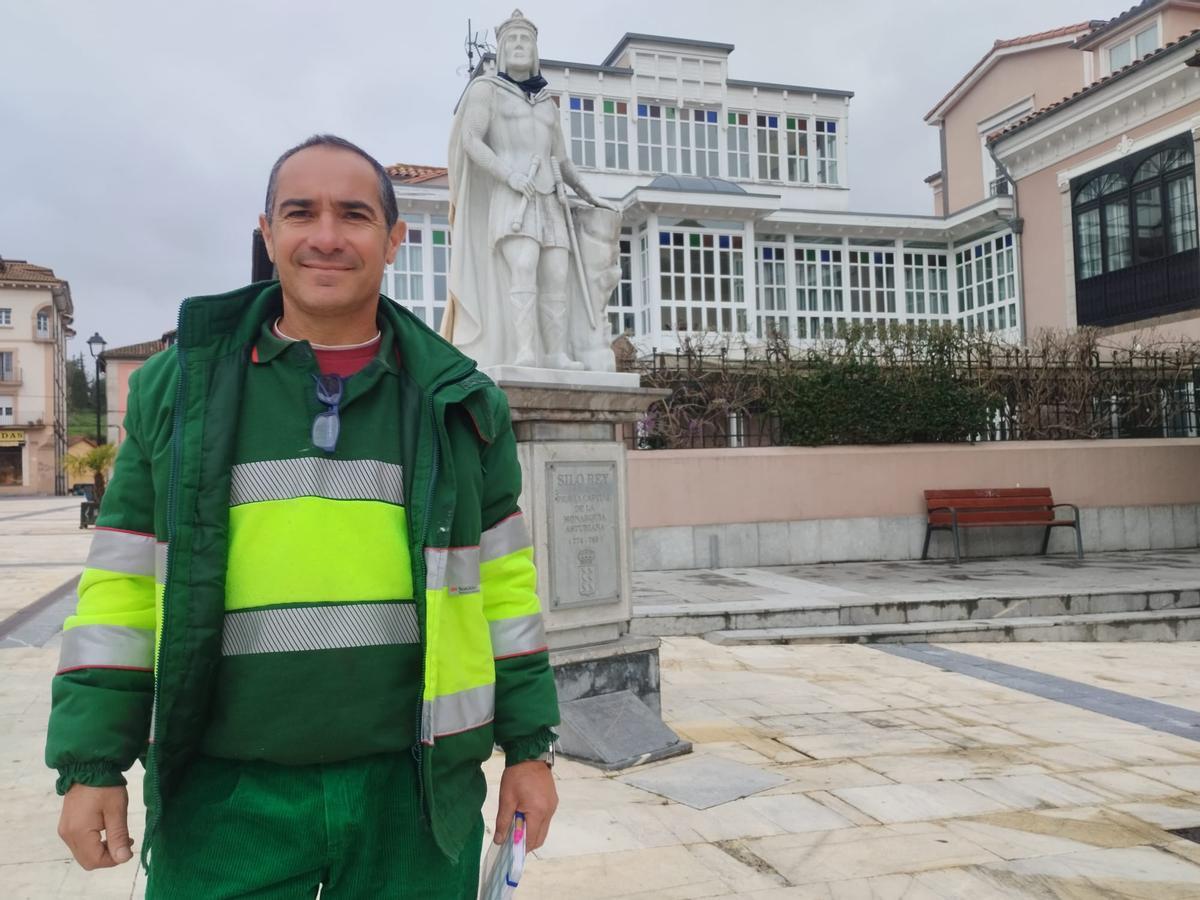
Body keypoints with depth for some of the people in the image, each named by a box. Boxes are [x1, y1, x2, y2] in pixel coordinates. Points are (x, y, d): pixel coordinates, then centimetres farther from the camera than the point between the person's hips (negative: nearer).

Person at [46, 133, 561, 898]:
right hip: (225, 801, 0)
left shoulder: (456, 401, 3)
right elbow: (124, 580, 4)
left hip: (415, 790, 1)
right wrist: (91, 762, 1)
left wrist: (531, 745, 4)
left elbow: (502, 578, 5)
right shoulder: (180, 384, 3)